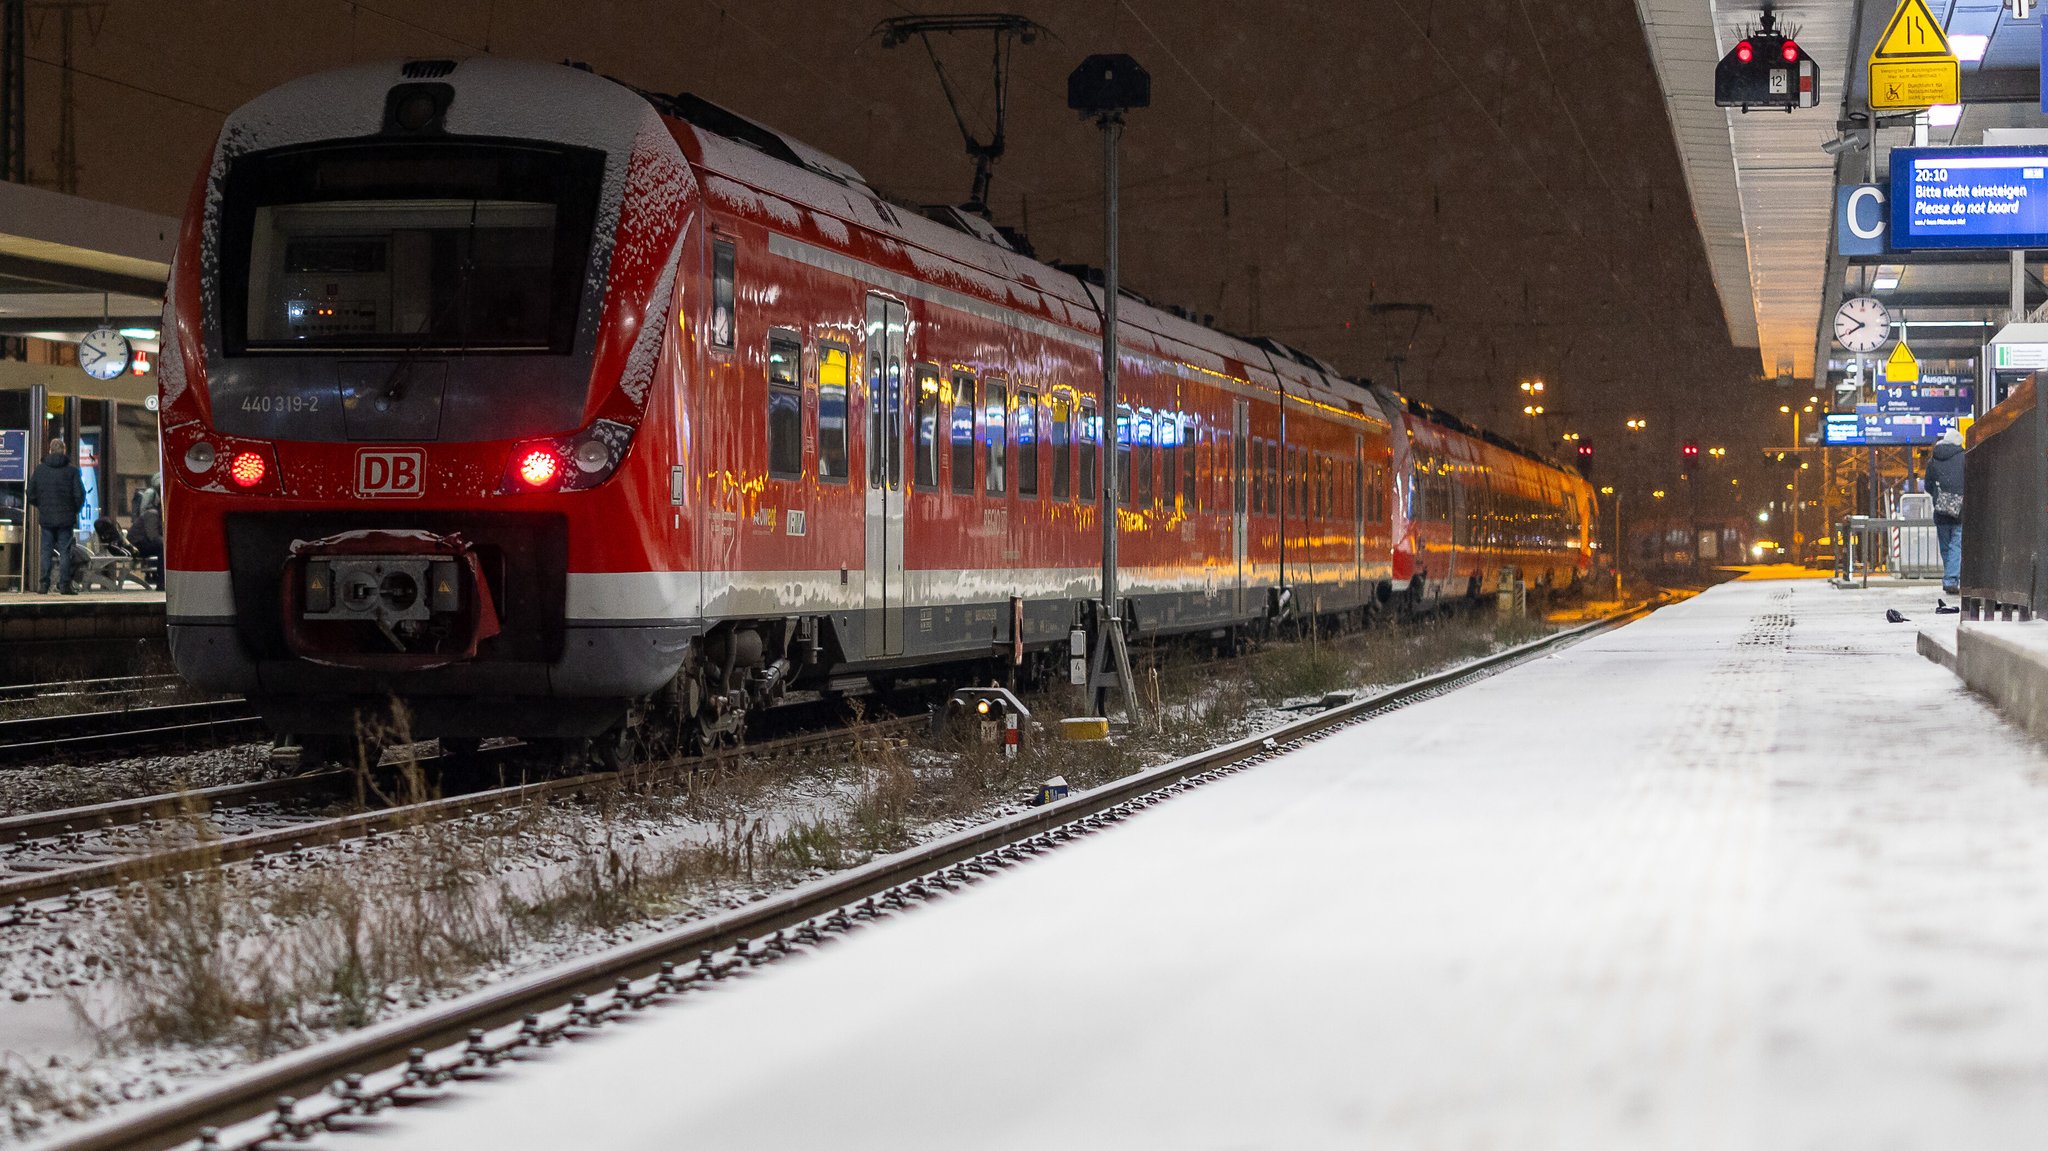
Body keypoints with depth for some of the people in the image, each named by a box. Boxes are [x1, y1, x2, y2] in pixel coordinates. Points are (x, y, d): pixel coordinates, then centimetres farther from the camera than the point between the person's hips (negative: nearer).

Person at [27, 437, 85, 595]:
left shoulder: (40, 469, 2)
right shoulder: (71, 469, -6)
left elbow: (30, 493, 4)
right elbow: (79, 494, -7)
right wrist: (75, 509, 10)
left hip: (46, 517, 2)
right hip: (66, 517, -2)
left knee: (46, 551, 9)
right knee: (64, 551, 1)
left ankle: (44, 585, 6)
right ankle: (64, 584, -3)